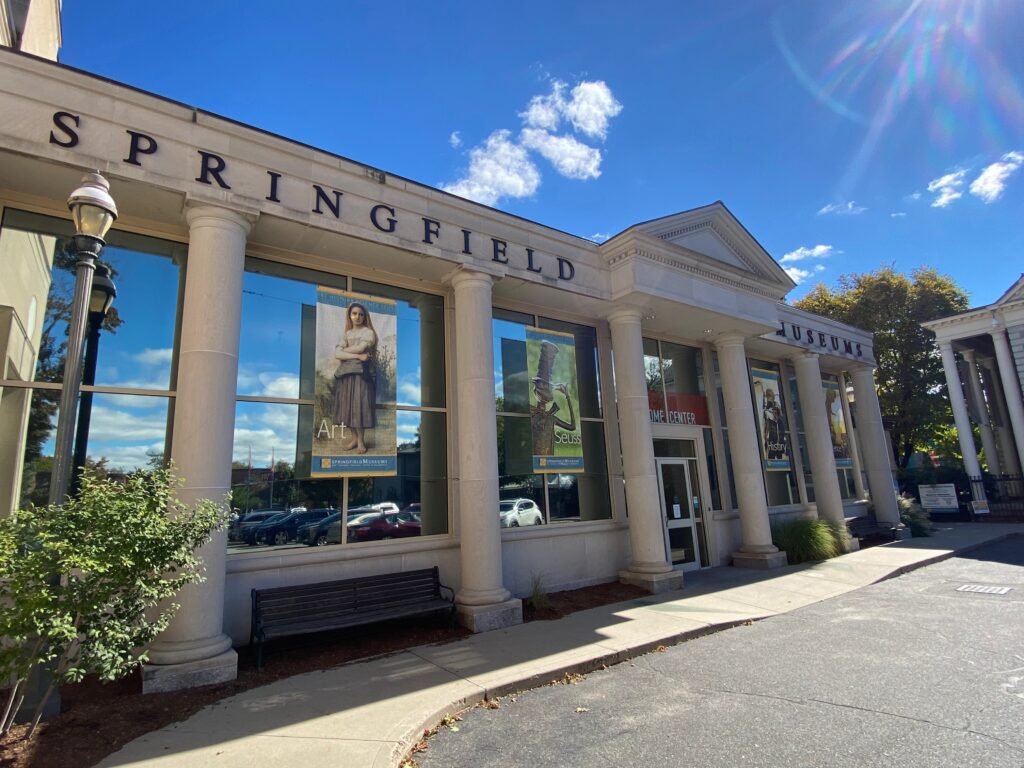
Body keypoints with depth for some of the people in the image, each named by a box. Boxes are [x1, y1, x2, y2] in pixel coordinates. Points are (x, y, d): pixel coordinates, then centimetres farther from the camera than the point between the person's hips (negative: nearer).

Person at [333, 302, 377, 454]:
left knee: (359, 404, -5)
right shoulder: (347, 334, 13)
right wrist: (357, 356, -13)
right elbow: (337, 353, -1)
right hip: (345, 373, 5)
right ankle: (354, 437, 13)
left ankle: (361, 439, 2)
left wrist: (344, 352, 1)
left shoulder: (368, 332, 0)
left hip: (361, 372, -5)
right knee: (348, 405, 4)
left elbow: (360, 348, -15)